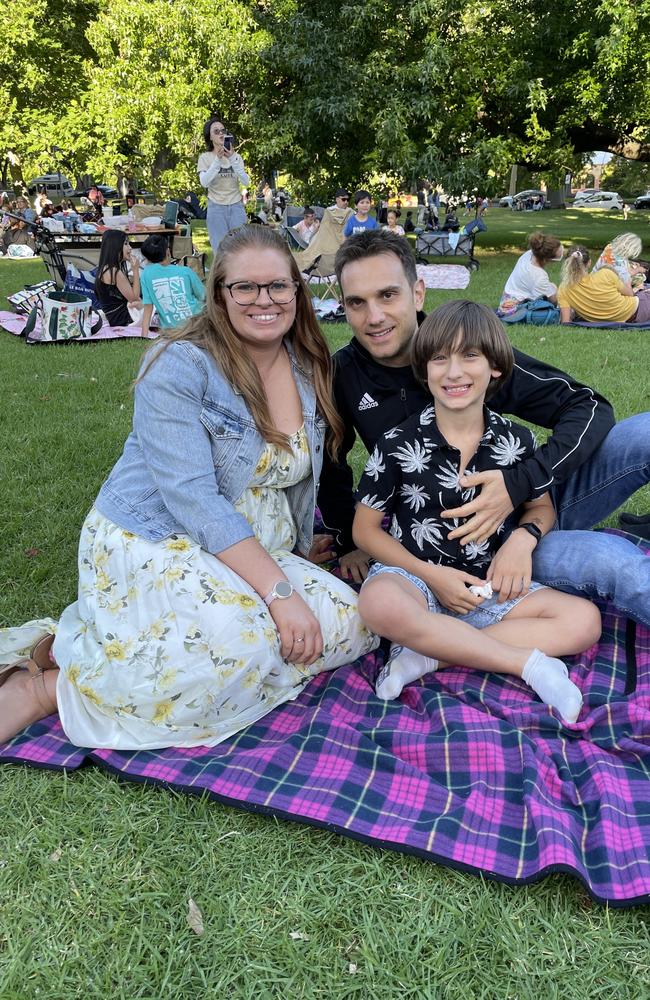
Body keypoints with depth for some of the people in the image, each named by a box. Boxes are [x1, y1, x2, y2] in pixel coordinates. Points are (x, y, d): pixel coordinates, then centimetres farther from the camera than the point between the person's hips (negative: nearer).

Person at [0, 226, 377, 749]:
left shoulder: (310, 368, 5)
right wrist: (278, 590, -28)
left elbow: (305, 475, 17)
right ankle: (52, 688, -13)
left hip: (259, 550, 8)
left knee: (349, 621, -9)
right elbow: (192, 497, -23)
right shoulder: (181, 366, -15)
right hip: (151, 544, -8)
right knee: (244, 639, -34)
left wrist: (303, 563, 9)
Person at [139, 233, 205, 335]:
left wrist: (144, 337, -7)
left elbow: (147, 308, -10)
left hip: (170, 328, -1)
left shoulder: (146, 274, -7)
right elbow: (203, 297, 7)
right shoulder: (185, 271, -6)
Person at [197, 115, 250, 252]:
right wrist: (218, 159, -19)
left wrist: (232, 159, -13)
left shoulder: (236, 156, 9)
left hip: (236, 207, 2)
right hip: (216, 208, -2)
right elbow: (204, 182, -13)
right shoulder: (205, 157, 2)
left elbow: (246, 182, -4)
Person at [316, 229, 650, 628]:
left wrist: (521, 484, -25)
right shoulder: (343, 376, -5)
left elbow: (591, 408, -11)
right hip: (457, 542, -1)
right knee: (614, 561, -30)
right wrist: (349, 542, 10)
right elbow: (331, 465, 13)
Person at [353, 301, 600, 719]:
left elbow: (542, 506, 15)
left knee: (584, 620, -16)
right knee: (380, 602, -38)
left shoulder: (516, 441, 0)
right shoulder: (398, 444, -7)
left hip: (486, 586, 4)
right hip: (415, 576, -3)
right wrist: (431, 575, -13)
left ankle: (427, 656, -21)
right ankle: (530, 662, -22)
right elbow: (365, 529, -2)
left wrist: (524, 537, -10)